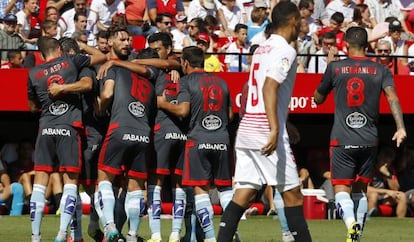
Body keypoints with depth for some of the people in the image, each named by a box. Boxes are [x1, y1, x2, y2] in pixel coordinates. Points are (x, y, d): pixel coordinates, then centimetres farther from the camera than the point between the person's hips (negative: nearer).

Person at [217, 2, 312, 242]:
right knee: (292, 192, 0)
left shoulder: (262, 49, 17)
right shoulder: (285, 51, -9)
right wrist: (275, 129, -28)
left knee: (244, 193, 5)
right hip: (266, 131, -8)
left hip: (246, 129, 8)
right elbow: (270, 88, -21)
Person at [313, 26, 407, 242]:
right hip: (369, 141, 2)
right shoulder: (380, 70, 5)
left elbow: (318, 99, 16)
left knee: (341, 190, -4)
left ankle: (351, 224, -32)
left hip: (342, 140, -2)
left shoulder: (335, 68, 3)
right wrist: (401, 128, -19)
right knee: (360, 190, 17)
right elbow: (392, 97, -11)